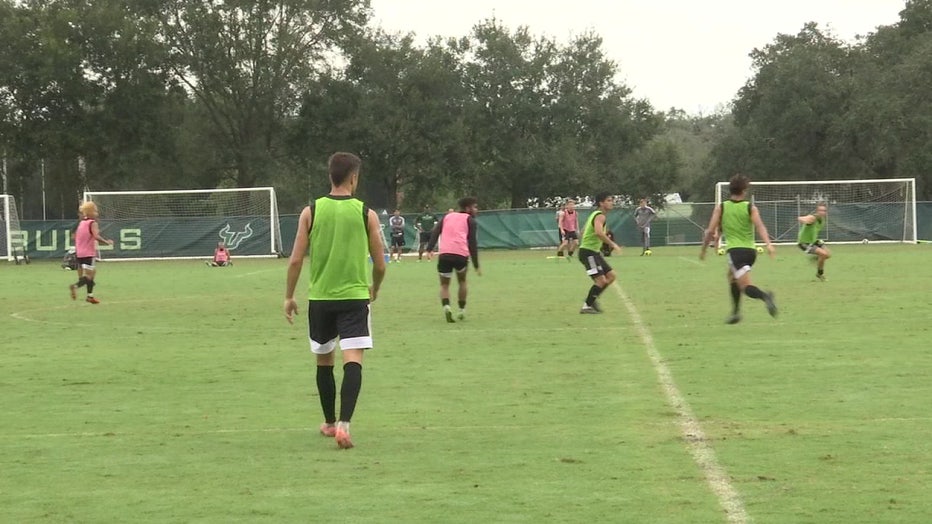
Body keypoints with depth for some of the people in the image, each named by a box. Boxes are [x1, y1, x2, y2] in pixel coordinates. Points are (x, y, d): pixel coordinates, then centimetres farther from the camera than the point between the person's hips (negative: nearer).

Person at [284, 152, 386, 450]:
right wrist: (374, 290, 21)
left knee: (324, 361, 18)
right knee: (353, 361, -8)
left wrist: (289, 296, 9)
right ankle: (344, 423, -26)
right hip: (355, 297, -2)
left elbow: (296, 260, -3)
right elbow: (380, 265, 1)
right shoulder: (367, 214, -3)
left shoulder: (311, 212, -1)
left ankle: (330, 422, 30)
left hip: (320, 297, 2)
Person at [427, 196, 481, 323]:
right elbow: (472, 243, 7)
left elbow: (435, 232, 9)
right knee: (462, 281, 24)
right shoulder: (469, 220, 14)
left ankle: (446, 306, -16)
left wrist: (430, 248, -1)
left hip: (444, 254, 2)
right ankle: (462, 310, 23)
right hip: (461, 254, -2)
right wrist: (476, 265, 8)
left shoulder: (448, 216, 24)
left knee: (444, 285, 12)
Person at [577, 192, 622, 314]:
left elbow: (583, 232, 27)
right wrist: (613, 244, -30)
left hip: (594, 252, 10)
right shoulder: (600, 216, -15)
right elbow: (598, 232, -34)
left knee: (611, 276, 10)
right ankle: (586, 306, -4)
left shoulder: (595, 214, 17)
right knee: (601, 280, -14)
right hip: (588, 252, -10)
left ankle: (593, 299, 16)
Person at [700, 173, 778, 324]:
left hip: (735, 250, -4)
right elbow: (760, 227, -13)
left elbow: (710, 231, 2)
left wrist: (703, 249, 15)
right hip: (751, 250, 4)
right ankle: (736, 312, 31)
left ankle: (765, 296, -43)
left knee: (746, 286, -10)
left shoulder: (721, 208, 4)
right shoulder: (750, 208, 4)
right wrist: (768, 244, -25)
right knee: (731, 276, 29)